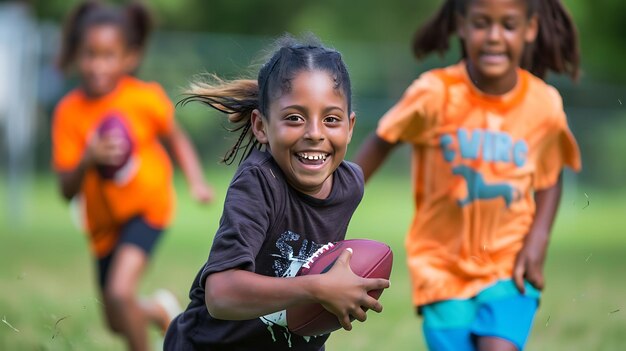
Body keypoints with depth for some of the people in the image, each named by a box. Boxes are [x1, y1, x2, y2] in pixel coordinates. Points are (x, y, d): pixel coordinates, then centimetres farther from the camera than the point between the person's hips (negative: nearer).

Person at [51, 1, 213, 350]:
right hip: (105, 220, 3)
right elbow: (67, 191, -17)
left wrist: (197, 182, -12)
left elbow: (176, 138, 2)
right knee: (118, 322, 14)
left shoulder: (145, 98, -18)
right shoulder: (69, 112, -16)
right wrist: (88, 160, -36)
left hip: (147, 206, -3)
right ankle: (159, 310, 50)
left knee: (120, 291, -25)